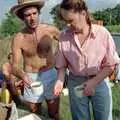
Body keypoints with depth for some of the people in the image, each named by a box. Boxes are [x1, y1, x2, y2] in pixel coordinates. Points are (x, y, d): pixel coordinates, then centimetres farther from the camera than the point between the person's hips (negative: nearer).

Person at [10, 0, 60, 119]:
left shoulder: (50, 30, -9)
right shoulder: (18, 39, -13)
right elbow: (15, 65, -13)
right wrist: (22, 75, -34)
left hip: (51, 75, 1)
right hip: (31, 79, 0)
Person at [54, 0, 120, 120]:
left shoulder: (102, 33, -14)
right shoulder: (64, 36, -9)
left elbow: (110, 65, -9)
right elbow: (62, 64, 0)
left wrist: (94, 82, -15)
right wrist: (60, 80, -16)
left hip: (100, 81, -1)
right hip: (76, 83, 1)